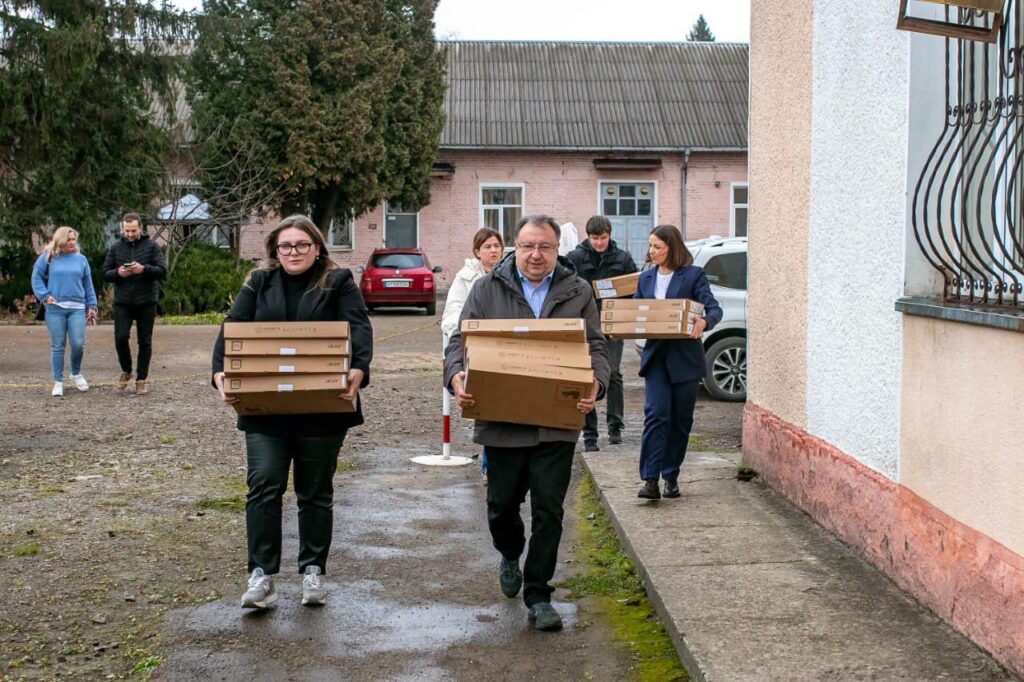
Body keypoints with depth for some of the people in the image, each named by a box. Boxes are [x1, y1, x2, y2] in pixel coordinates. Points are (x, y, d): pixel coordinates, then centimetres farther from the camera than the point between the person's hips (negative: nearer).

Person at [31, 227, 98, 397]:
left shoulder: (81, 259, 11)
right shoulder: (48, 257, 4)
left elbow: (88, 285, 14)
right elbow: (36, 277, 4)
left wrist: (91, 306, 11)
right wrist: (45, 296, -9)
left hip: (77, 308, 2)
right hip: (55, 308, -2)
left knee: (78, 344, -7)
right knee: (57, 346, 0)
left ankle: (76, 374, 18)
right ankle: (58, 382, 9)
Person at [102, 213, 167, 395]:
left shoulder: (151, 246, 0)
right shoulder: (115, 247, 5)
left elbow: (162, 271, -6)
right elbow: (105, 273, 7)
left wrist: (143, 269, -23)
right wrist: (118, 273, -15)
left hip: (146, 303, -1)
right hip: (122, 303, 1)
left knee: (145, 342, 3)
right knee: (121, 337, -9)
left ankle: (141, 380, 14)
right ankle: (126, 371, 17)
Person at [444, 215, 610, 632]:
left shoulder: (577, 293, 7)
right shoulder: (487, 289, 4)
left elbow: (595, 347, 6)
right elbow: (461, 340, 3)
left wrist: (595, 384, -15)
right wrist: (457, 375, -18)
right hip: (501, 421, 0)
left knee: (549, 510, 1)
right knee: (502, 506, 11)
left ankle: (538, 595, 11)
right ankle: (510, 556, 44)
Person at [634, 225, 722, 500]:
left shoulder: (694, 275, -2)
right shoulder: (646, 278, 12)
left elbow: (714, 308, -10)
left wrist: (704, 322, -32)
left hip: (685, 358, -2)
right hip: (656, 356, 2)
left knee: (680, 420, 6)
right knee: (656, 415, -11)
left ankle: (671, 476, 19)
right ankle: (651, 480, -14)